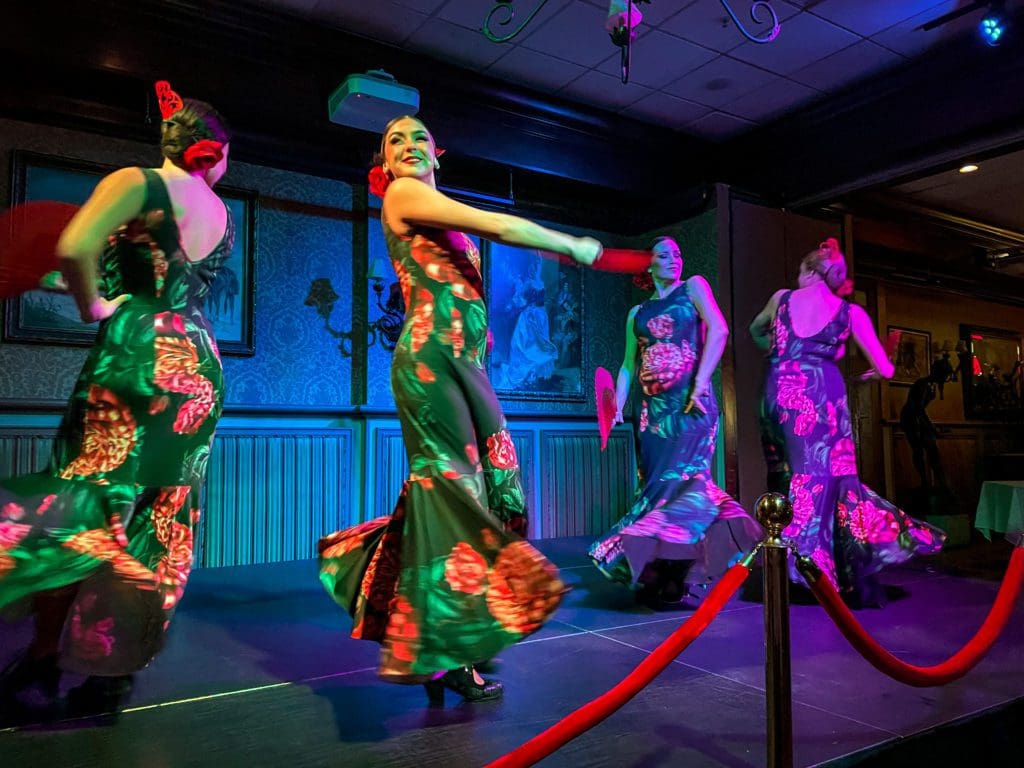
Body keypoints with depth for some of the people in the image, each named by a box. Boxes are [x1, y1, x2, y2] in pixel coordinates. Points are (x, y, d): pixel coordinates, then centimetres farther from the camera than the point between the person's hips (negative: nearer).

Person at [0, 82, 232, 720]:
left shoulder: (136, 182, -5)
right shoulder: (222, 213, 13)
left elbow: (74, 247, -21)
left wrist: (92, 304, -5)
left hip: (134, 353, -5)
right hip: (200, 363, 5)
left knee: (81, 506, 4)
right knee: (164, 522, 8)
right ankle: (114, 674, 17)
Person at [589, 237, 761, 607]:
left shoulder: (693, 287, 7)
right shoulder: (637, 313, 18)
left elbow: (719, 330, -7)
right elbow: (628, 365, 17)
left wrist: (700, 385, -17)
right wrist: (617, 406, 4)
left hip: (690, 400, -4)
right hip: (653, 405, 5)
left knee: (684, 475, -11)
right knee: (655, 480, 3)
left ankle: (674, 572, -6)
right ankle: (657, 574, 11)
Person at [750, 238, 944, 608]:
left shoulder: (781, 298, 13)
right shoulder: (850, 312, 8)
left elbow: (756, 331, 34)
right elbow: (884, 369, 8)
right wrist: (870, 373, 30)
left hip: (777, 392, 3)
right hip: (822, 394, -3)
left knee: (787, 479, 11)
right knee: (825, 474, 3)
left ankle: (786, 568, 12)